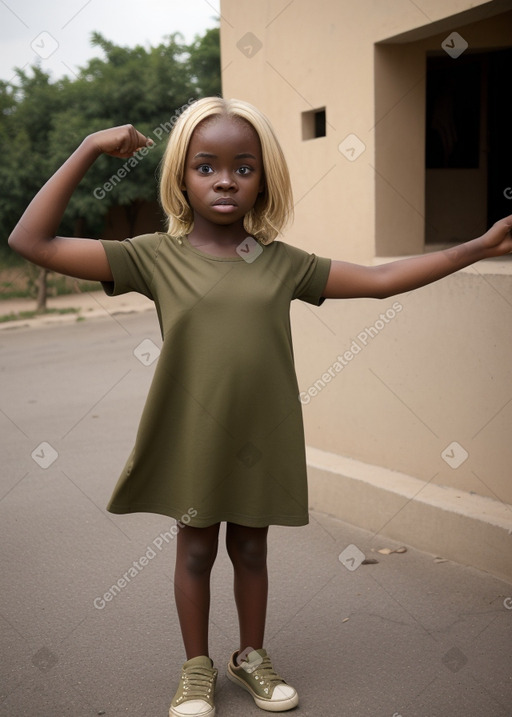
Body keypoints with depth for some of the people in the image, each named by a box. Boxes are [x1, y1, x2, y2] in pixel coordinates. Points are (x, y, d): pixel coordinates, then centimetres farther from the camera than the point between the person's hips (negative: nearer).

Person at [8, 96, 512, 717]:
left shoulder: (282, 263, -1)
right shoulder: (156, 257, -8)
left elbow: (381, 279, 0)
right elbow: (32, 240, -12)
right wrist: (89, 150, -13)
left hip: (262, 439, 2)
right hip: (192, 440, -2)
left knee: (251, 548, 17)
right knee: (195, 550, 14)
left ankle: (251, 655, 40)